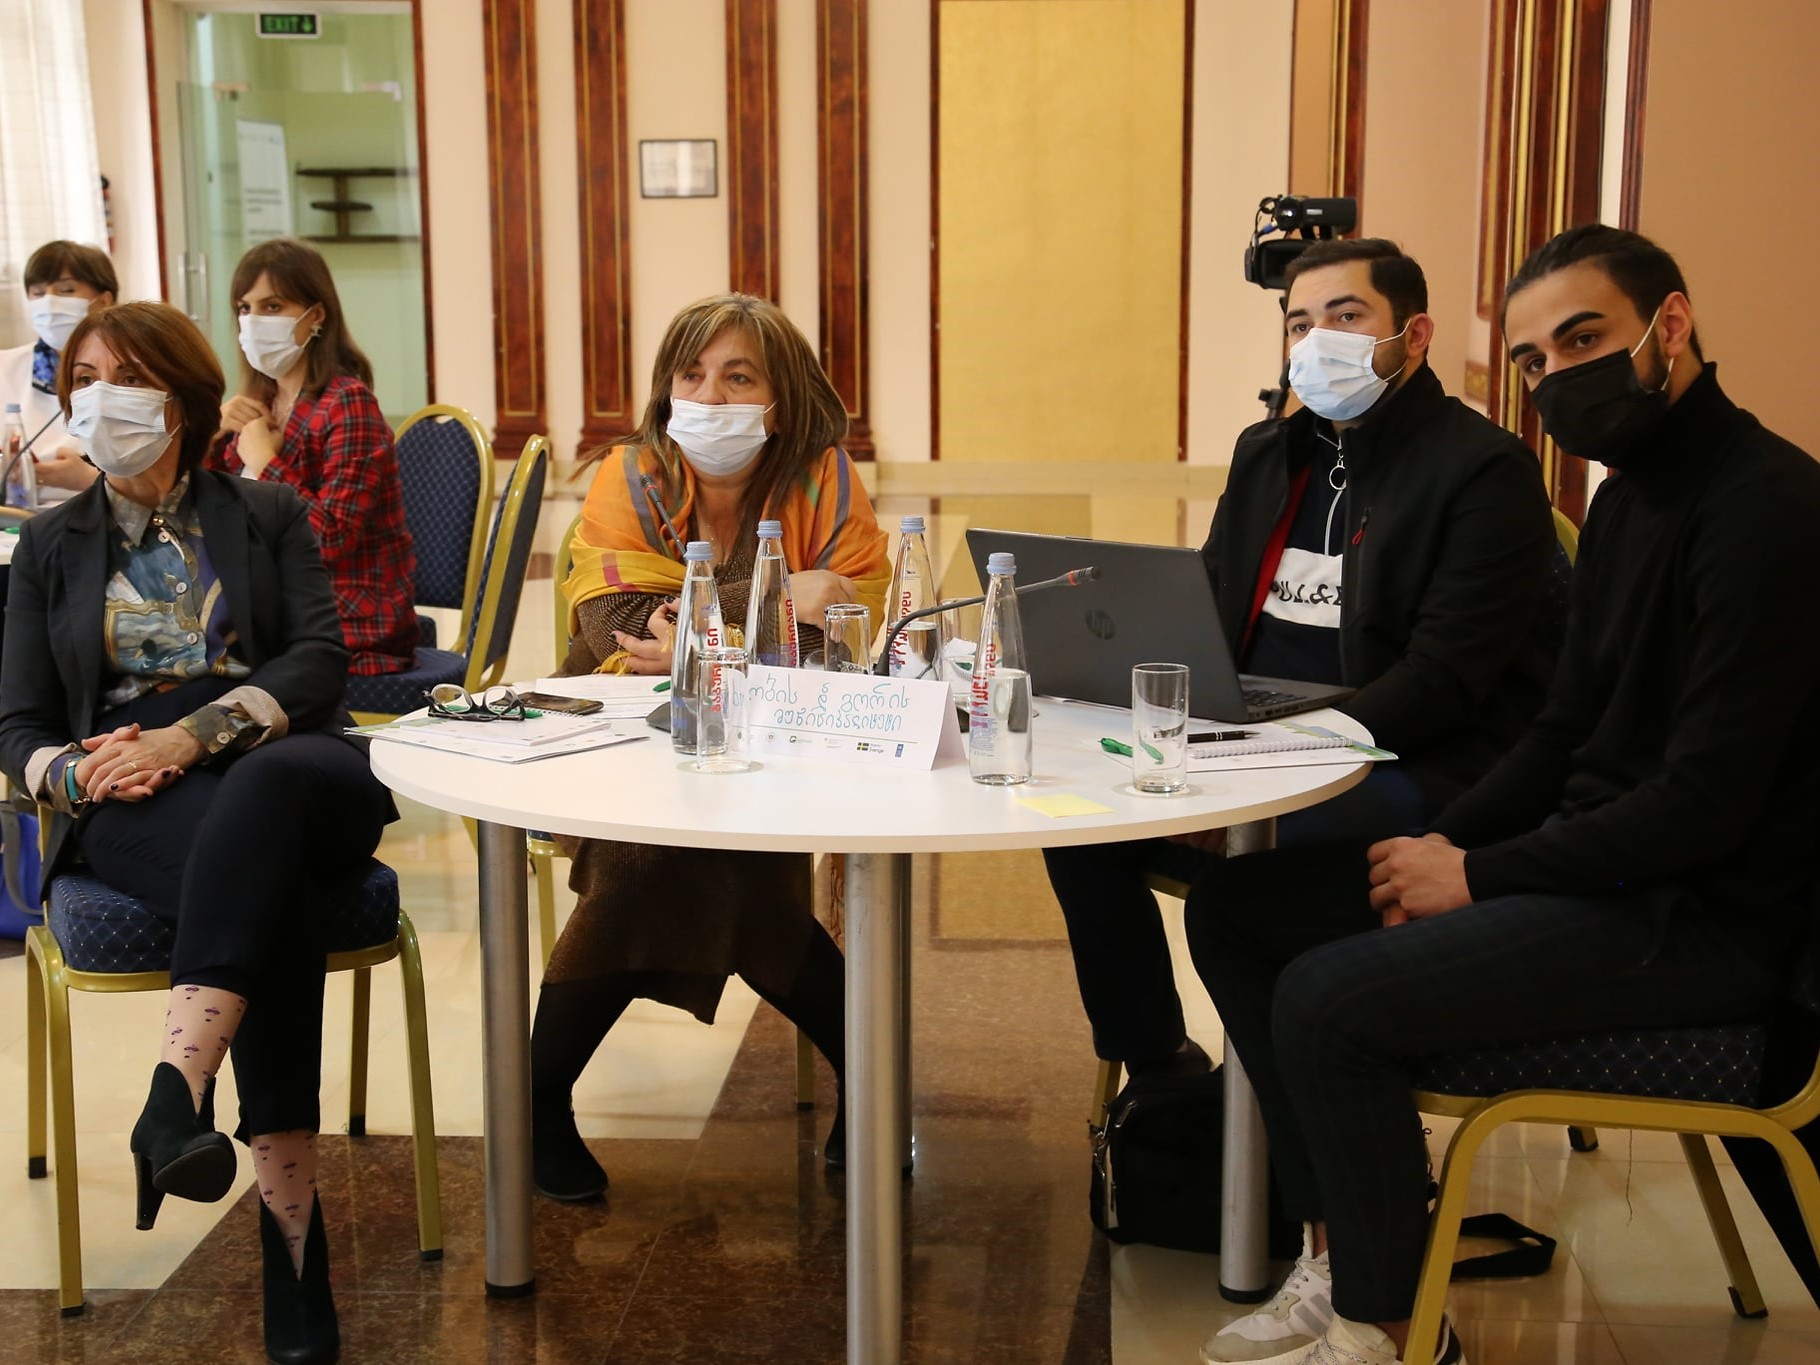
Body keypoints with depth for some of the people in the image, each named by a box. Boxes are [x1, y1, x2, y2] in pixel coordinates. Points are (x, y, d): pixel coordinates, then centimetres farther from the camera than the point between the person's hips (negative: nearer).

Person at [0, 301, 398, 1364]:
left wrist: (193, 735, -17)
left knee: (260, 793, -41)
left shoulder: (268, 516, 17)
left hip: (285, 769, 0)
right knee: (270, 885, -36)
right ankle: (294, 1227, -44)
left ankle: (175, 1096, -55)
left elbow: (322, 660, 0)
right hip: (132, 806, 0)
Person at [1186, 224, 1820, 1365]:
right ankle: (1345, 1254, 8)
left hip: (1702, 918, -10)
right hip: (1598, 860, 10)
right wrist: (1445, 845, -1)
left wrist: (1478, 874, -15)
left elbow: (1708, 800, -23)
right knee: (1236, 909, 4)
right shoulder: (1629, 493, 12)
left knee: (1328, 1000, -23)